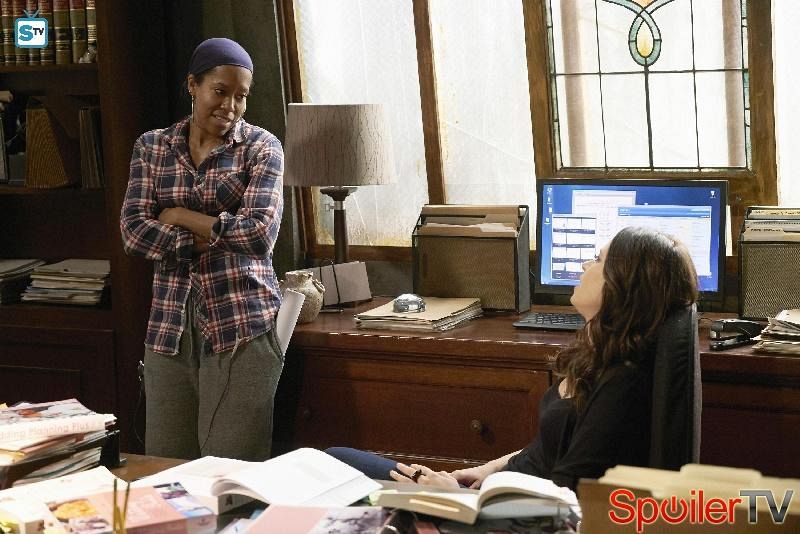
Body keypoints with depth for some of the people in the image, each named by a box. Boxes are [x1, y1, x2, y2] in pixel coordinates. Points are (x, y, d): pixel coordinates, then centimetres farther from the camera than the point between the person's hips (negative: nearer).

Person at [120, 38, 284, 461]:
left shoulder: (261, 147, 0)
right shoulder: (151, 147, 9)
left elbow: (260, 233, -13)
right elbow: (133, 231, -3)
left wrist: (180, 216, -8)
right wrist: (215, 235, -11)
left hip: (241, 324, -3)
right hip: (169, 325, 3)